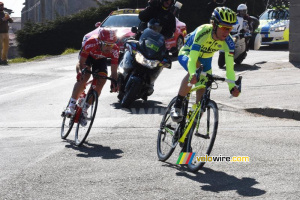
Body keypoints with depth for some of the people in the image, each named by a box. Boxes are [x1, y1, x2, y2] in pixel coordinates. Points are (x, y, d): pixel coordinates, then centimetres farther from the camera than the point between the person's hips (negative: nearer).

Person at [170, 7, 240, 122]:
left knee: (202, 95, -1)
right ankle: (177, 106, -28)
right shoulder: (203, 32, -38)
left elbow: (229, 67, -27)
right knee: (196, 69, -39)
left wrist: (232, 86, -43)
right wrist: (193, 74, -64)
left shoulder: (228, 42, -26)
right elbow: (192, 60, -45)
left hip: (205, 60, 5)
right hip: (187, 53, -5)